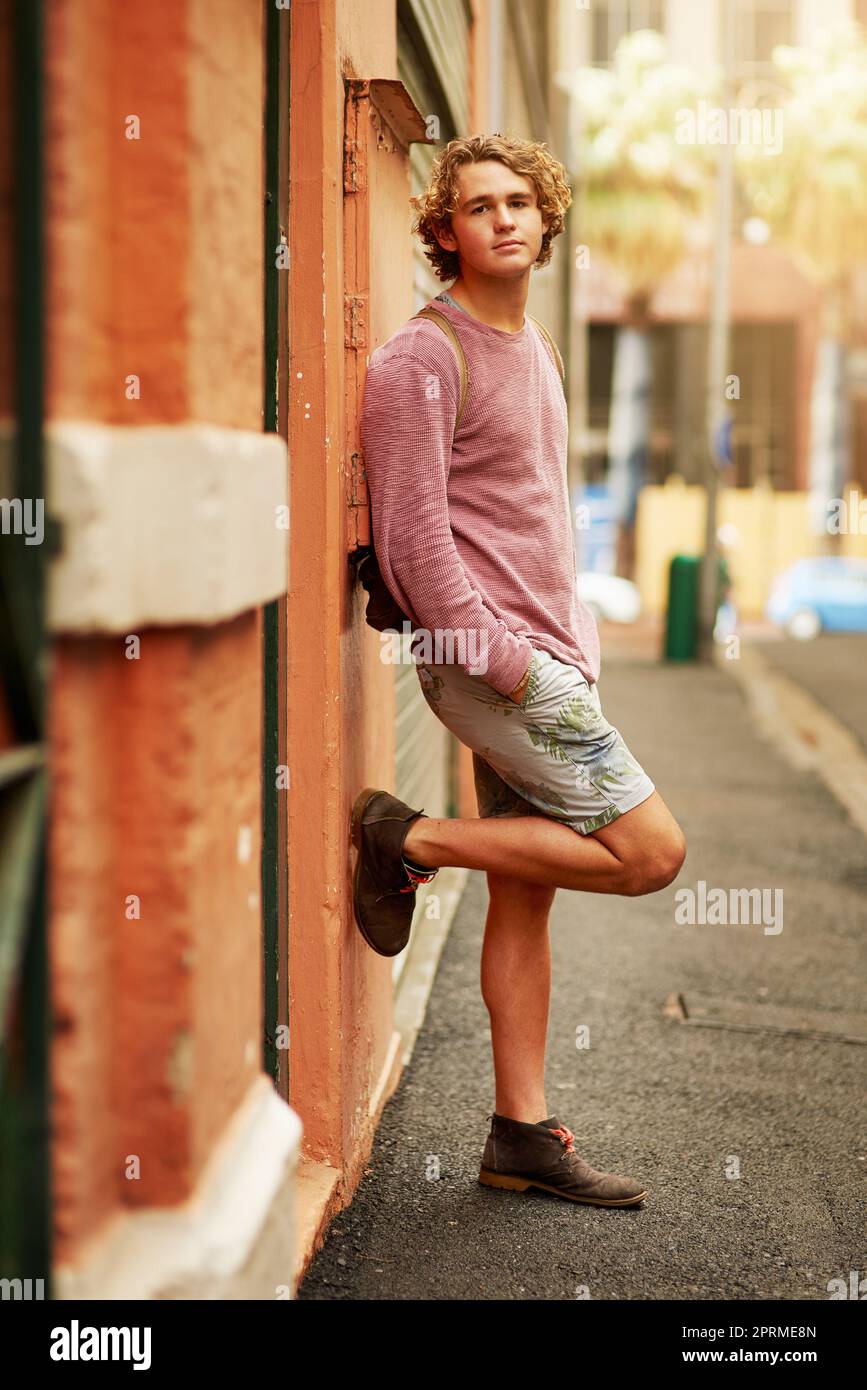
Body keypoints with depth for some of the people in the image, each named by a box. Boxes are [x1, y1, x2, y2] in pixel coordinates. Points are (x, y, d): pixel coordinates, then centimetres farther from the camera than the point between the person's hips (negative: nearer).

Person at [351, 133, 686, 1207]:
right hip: (486, 660, -8)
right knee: (651, 850, -9)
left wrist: (575, 637, 16)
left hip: (542, 658, 8)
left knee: (523, 901, 9)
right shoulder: (419, 361, -11)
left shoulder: (534, 349, 18)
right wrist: (502, 657, -18)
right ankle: (410, 842, -1)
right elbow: (413, 541, -16)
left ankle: (522, 1133, 17)